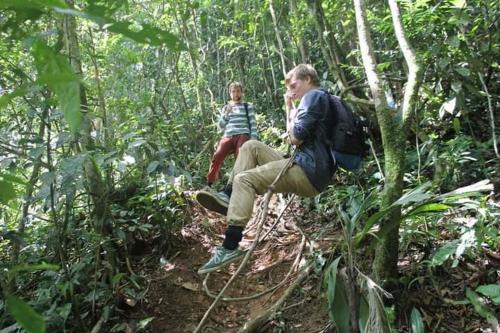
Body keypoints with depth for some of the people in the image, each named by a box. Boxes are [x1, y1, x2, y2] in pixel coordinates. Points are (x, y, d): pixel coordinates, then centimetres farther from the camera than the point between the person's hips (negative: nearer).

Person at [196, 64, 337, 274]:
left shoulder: (314, 96, -5)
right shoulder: (318, 99, 28)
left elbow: (295, 138, -14)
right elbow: (297, 137, 25)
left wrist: (292, 113, 5)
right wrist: (289, 109, 17)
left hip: (310, 172, -10)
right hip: (307, 168, 10)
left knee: (244, 179, -16)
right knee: (251, 147, 9)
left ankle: (230, 247, -23)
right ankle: (230, 198, -2)